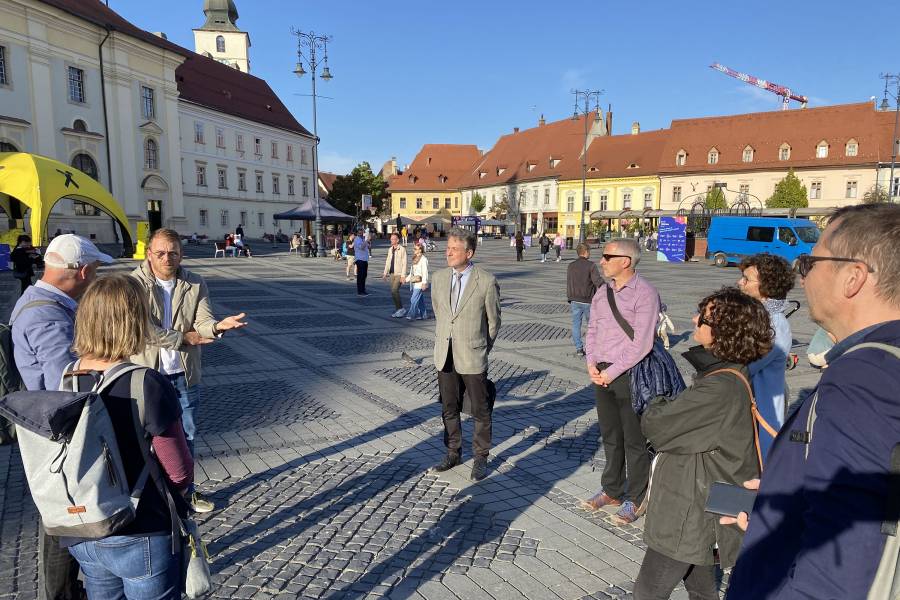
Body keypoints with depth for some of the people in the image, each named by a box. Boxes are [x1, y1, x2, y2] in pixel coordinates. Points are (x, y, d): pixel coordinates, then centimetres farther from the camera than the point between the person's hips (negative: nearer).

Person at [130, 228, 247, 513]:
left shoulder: (195, 284, -3)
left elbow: (202, 322, -12)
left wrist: (217, 327, -35)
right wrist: (184, 338, -17)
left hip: (185, 373, 3)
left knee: (187, 434, 16)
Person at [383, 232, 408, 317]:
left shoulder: (402, 249, -10)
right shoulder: (390, 250, 11)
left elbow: (404, 263, -13)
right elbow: (388, 262, 18)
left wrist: (403, 276, -17)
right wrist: (385, 273, 12)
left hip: (399, 274, -7)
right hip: (392, 274, 7)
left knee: (394, 291, -16)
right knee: (394, 292, 8)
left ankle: (401, 309, -3)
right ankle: (398, 310, 18)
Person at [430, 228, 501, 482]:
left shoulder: (487, 281, -10)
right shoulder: (439, 278, 4)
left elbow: (493, 321, 0)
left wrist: (481, 350, 7)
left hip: (472, 356, -4)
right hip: (445, 356, 5)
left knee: (480, 411, 7)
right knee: (449, 409, 16)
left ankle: (480, 457, 23)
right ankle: (453, 452, 33)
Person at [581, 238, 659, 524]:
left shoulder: (645, 294, -13)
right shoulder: (602, 292, 10)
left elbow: (642, 344, -18)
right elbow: (592, 330, 14)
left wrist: (612, 372, -15)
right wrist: (592, 364, -1)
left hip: (629, 374, -7)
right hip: (601, 374, 7)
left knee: (634, 440, 6)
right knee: (610, 436, 18)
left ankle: (635, 499, 22)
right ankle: (612, 491, 34)